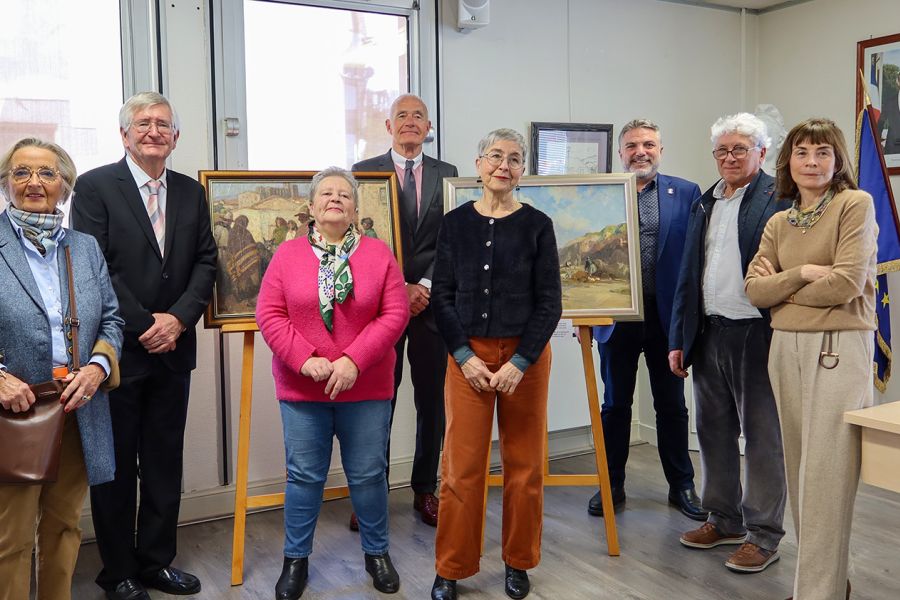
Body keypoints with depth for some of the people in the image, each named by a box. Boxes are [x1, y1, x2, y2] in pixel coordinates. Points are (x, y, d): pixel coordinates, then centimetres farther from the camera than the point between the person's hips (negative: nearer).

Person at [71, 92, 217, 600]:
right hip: (118, 349, -4)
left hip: (173, 348, 4)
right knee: (116, 466, 8)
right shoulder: (95, 186, -5)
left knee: (165, 462, 12)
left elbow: (206, 262, 6)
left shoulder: (191, 192, 9)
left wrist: (179, 318, -9)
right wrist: (145, 325, -15)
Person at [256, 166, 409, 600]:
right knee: (304, 476, 8)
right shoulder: (288, 254, 2)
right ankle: (296, 559, 25)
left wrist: (354, 360, -15)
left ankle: (377, 553, 29)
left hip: (366, 387, 0)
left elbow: (395, 314, -5)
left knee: (368, 474, 10)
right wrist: (306, 360, -15)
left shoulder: (379, 254, 1)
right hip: (301, 388, 0)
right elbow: (269, 315, -3)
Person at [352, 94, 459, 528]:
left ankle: (425, 491, 21)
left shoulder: (446, 174, 9)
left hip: (431, 301, 2)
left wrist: (424, 287, -9)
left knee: (431, 401, 8)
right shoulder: (365, 172, 3)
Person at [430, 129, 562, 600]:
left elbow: (550, 301, -2)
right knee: (461, 464, 2)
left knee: (524, 463, 8)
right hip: (467, 354, 1)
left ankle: (518, 562, 26)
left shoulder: (537, 225, 0)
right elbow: (441, 296, 3)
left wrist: (520, 362, -10)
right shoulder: (455, 223, 4)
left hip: (525, 355, 0)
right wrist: (464, 357, -8)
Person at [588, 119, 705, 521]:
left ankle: (682, 486, 27)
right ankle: (612, 485, 24)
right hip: (617, 316, 0)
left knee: (672, 406, 12)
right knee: (615, 405, 11)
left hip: (668, 314, 0)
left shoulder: (686, 193, 3)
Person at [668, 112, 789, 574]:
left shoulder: (780, 198, -7)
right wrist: (679, 339, 13)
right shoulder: (704, 203, 14)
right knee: (714, 433, 15)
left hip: (757, 335, -7)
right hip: (709, 335, 7)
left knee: (762, 439, 4)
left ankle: (763, 536, 17)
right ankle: (724, 520, 31)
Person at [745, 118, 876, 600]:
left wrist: (782, 289, -3)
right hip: (786, 348, 6)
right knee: (800, 472, 10)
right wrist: (802, 273, -11)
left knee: (825, 478, -7)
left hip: (838, 348, -6)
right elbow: (755, 290, 3)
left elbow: (847, 282, -14)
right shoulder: (778, 223, 13)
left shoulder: (856, 204, -3)